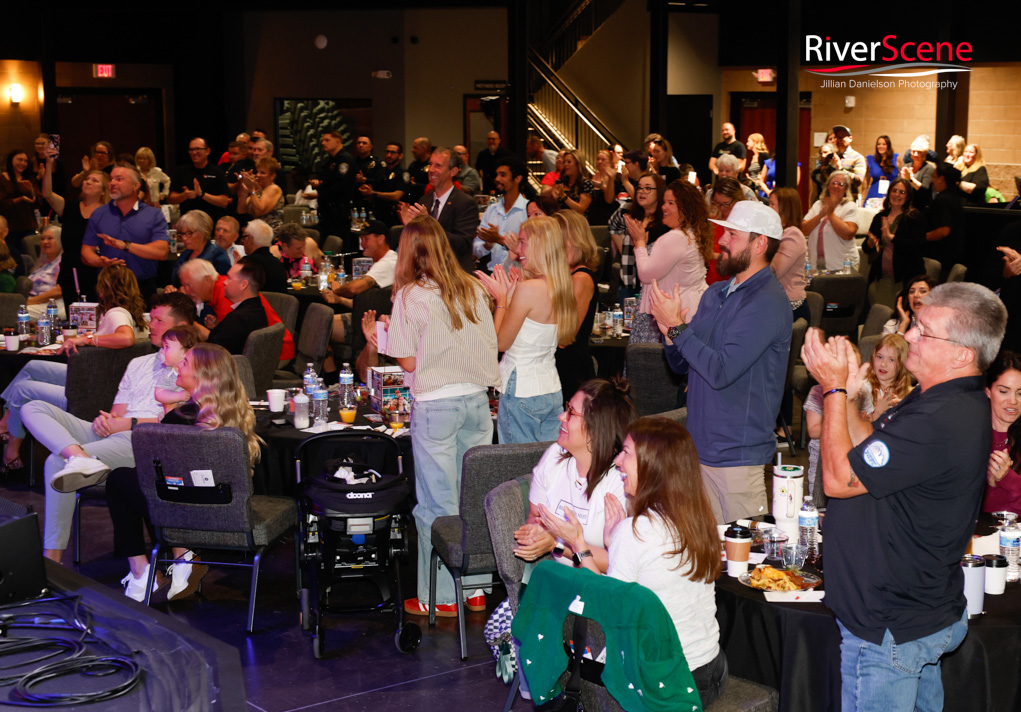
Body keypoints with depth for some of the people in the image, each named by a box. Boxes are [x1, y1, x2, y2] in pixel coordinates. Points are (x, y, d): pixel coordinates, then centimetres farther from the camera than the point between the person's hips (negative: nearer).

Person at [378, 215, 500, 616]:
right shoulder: (473, 290, 6)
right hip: (477, 400, 5)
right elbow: (491, 346, 9)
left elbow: (409, 362, -8)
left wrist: (386, 337, 9)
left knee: (437, 504, 3)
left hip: (436, 405, -5)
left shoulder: (411, 296, -8)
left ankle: (439, 596, 10)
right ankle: (475, 587, 20)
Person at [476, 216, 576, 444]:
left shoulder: (528, 289, -18)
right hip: (552, 389, 8)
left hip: (522, 391, -8)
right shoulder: (562, 288, 5)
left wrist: (501, 301, 0)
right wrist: (509, 295, 15)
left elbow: (502, 342, -11)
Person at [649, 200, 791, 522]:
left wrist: (677, 327, -16)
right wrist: (671, 333, -5)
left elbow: (721, 371, -24)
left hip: (737, 454, -8)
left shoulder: (768, 303, -16)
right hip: (699, 447, 8)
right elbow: (682, 366, 16)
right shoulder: (715, 293, 11)